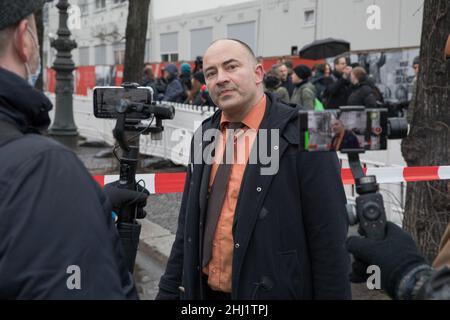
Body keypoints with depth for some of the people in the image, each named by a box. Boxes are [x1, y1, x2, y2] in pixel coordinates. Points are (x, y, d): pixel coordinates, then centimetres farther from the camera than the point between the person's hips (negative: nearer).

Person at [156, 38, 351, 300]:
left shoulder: (302, 134, -14)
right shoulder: (204, 136, 5)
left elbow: (328, 239, -13)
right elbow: (188, 227, 10)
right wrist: (169, 291, 9)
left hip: (273, 291, -5)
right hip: (203, 290, 5)